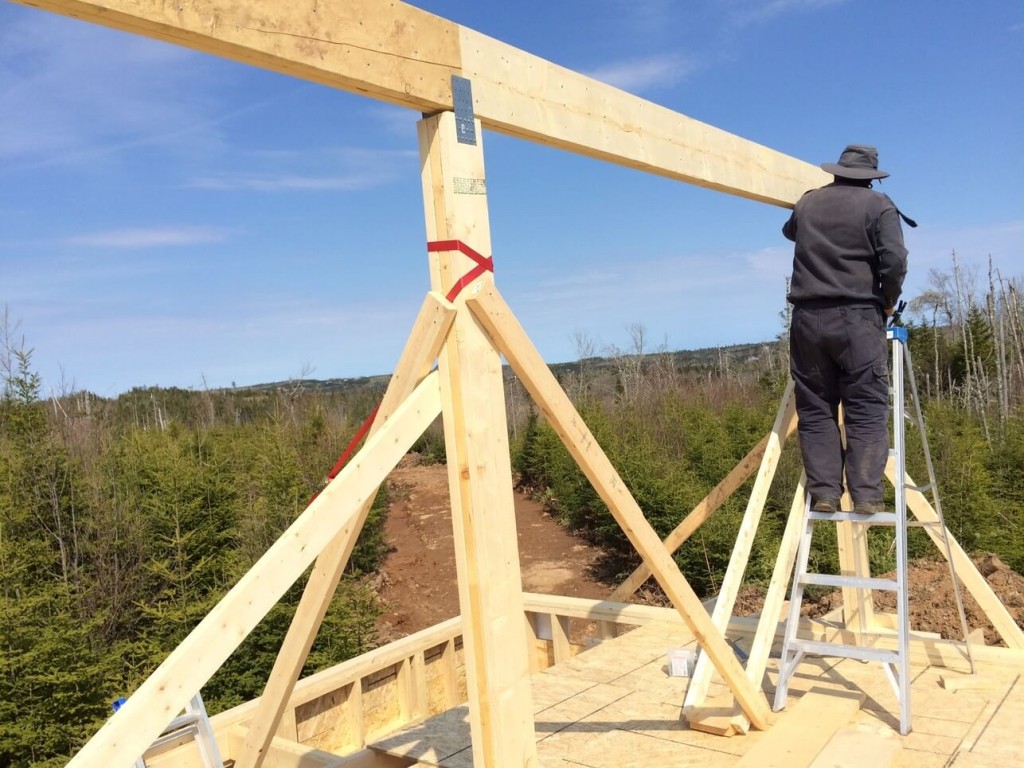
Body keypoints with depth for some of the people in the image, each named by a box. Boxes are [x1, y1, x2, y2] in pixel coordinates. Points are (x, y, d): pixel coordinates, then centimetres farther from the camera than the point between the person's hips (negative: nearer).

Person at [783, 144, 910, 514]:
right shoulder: (878, 205, 2)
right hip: (857, 317, -3)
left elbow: (789, 231, 35)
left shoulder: (808, 202, 13)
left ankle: (823, 494, 1)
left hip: (808, 317, 3)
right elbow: (895, 261, -9)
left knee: (815, 409, 5)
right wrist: (887, 302, 7)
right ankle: (866, 495, -6)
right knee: (867, 410, 0)